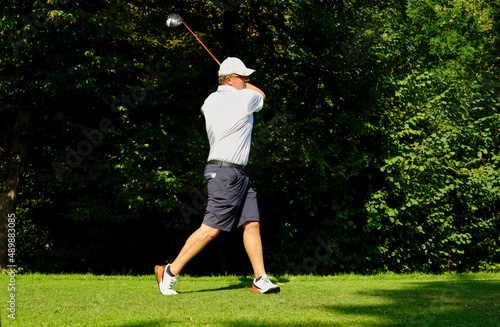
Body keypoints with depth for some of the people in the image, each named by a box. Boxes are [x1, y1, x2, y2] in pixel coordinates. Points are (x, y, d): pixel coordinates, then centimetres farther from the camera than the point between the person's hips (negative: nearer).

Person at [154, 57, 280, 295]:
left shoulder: (211, 100, 12)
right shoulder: (246, 98, -9)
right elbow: (261, 94, 16)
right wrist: (243, 85, 31)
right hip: (225, 172, -9)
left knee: (252, 223, 5)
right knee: (210, 228, -9)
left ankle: (260, 280, 5)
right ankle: (170, 272, -4)